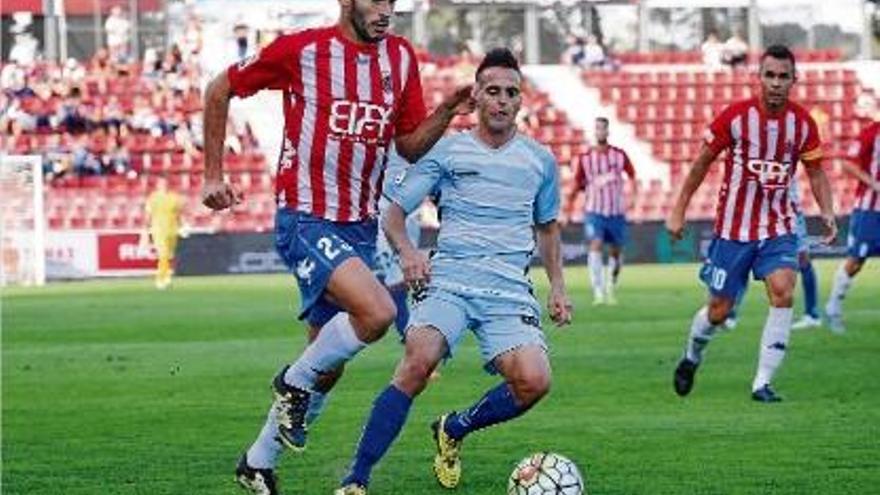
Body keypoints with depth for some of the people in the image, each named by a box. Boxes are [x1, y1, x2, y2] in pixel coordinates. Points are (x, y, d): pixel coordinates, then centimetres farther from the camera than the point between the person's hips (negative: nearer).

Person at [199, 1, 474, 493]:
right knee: (378, 311, -28)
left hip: (360, 226, 7)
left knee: (329, 367, 10)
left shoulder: (401, 57, 7)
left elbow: (411, 147, 11)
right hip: (306, 220, -7)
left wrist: (446, 114, -9)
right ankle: (296, 381, -2)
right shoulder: (302, 50, -9)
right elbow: (220, 90, 2)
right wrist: (214, 176, 2)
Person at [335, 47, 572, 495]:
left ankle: (453, 430, 11)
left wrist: (557, 286, 19)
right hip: (448, 281, -3)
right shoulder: (446, 152, 6)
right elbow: (394, 211, 6)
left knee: (534, 381, -21)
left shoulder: (539, 161, 15)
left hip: (510, 290, 3)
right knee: (419, 360, -30)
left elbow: (547, 227, 30)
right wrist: (407, 251, -14)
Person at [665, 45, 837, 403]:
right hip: (733, 228, -2)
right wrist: (679, 210, 0)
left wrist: (827, 212, -8)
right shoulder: (736, 116, -11)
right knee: (718, 311, 5)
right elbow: (703, 162, -1)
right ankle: (692, 357, 38)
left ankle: (763, 383, -14)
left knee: (783, 293, -21)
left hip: (779, 228, 2)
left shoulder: (803, 122, -4)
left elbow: (815, 171, 8)